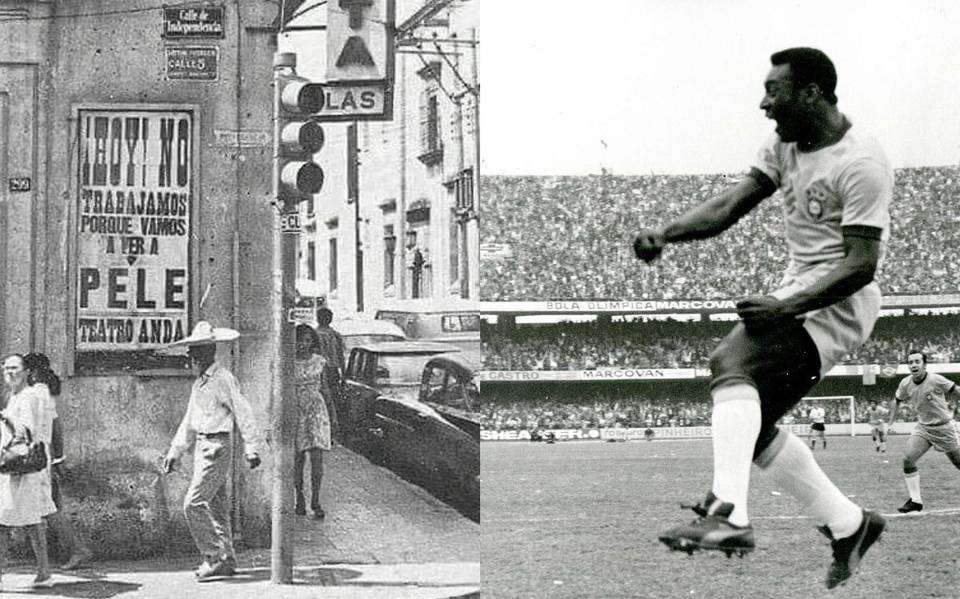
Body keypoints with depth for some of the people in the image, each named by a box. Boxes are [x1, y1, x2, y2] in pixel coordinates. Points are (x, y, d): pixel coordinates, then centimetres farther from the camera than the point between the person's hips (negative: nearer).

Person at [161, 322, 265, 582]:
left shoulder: (223, 379, -12)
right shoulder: (198, 383, 16)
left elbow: (243, 414, -15)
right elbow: (189, 422, 25)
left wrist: (253, 448, -18)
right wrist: (175, 451, 25)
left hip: (217, 448, -9)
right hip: (202, 447, 9)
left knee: (194, 504, -13)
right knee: (215, 508, 12)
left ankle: (216, 558, -8)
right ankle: (226, 561, 18)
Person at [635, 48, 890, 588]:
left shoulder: (861, 165, -18)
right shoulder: (786, 145, 9)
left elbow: (861, 265, -22)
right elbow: (731, 205, 2)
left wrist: (786, 309, -31)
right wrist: (666, 233, -15)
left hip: (838, 303, -10)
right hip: (796, 294, 10)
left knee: (730, 362, -30)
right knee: (752, 426, 8)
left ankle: (728, 514, -38)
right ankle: (849, 525, 20)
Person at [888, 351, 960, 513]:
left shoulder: (936, 380, -22)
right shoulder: (906, 384, -7)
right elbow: (896, 401, 11)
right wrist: (891, 423, 6)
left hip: (944, 427, -4)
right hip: (923, 427, 4)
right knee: (908, 458, -13)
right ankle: (915, 501, -5)